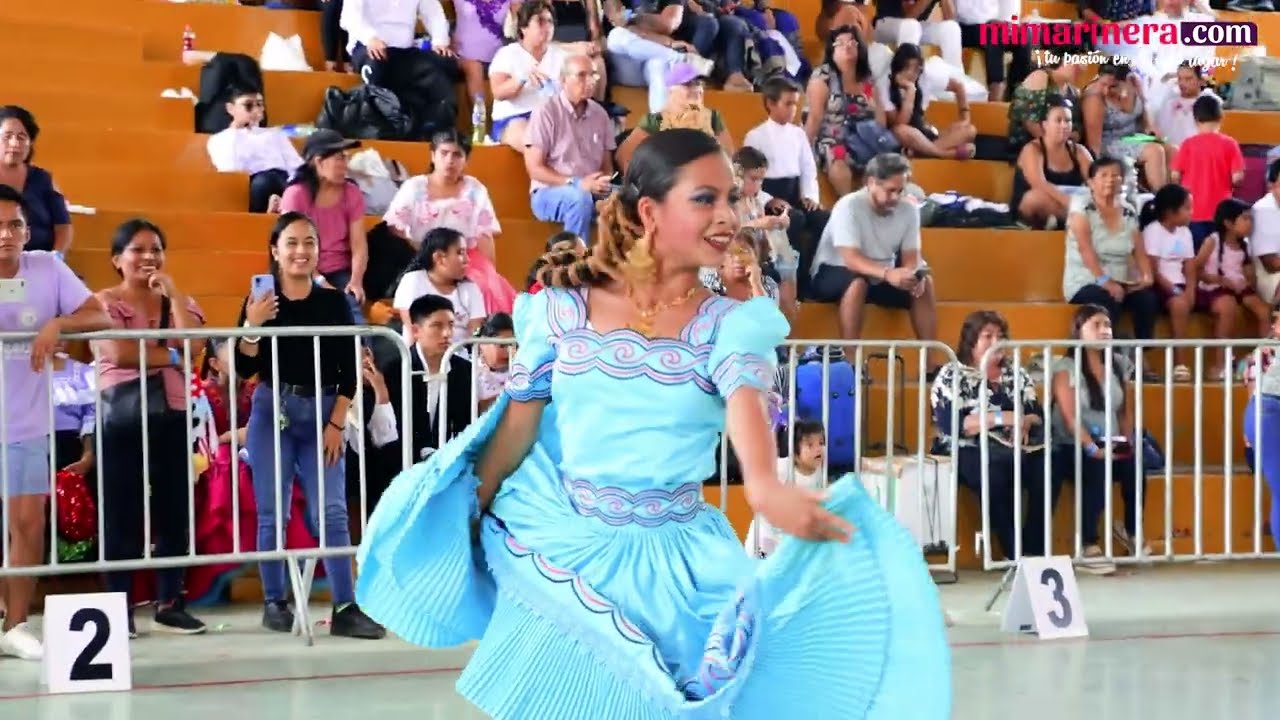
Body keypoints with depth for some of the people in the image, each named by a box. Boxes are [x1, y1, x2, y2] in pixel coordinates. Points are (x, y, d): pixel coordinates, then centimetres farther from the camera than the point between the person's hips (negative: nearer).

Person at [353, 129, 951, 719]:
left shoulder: (730, 324, -3)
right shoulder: (565, 307, -1)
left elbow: (744, 400, -24)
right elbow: (518, 421, 6)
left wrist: (763, 486, -44)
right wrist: (466, 521, 8)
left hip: (671, 562, 0)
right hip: (560, 542, 0)